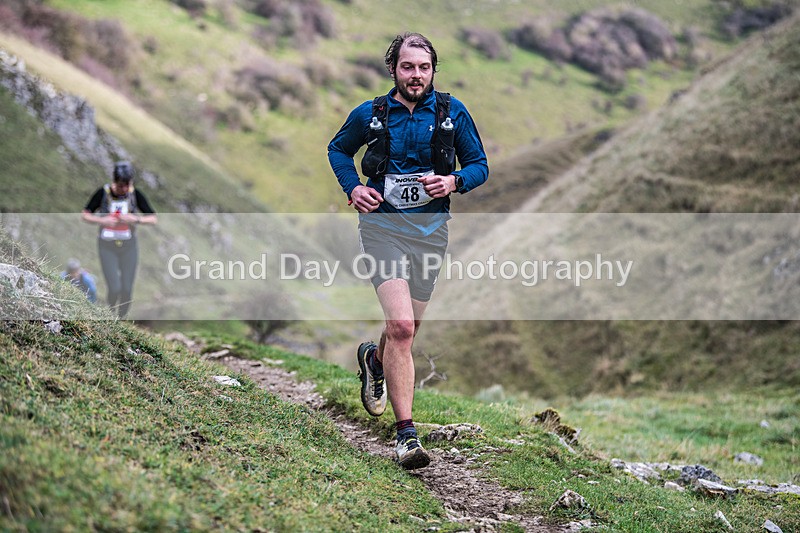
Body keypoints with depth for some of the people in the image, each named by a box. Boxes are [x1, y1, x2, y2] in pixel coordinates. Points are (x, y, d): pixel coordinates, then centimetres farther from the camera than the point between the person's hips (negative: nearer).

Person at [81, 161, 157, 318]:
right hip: (107, 246, -1)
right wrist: (101, 220, -25)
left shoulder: (135, 194, -11)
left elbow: (153, 219, -10)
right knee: (114, 289, -9)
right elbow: (85, 215, -6)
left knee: (127, 289, 0)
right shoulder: (103, 193, -13)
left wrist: (135, 219, -28)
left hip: (129, 246, 1)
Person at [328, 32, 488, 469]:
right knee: (402, 326, -19)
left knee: (406, 327, 15)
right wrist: (352, 188, 1)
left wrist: (455, 181, -13)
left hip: (430, 229, 3)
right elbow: (338, 149, 19)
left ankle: (374, 359, 53)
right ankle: (406, 433, -15)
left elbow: (480, 165, 9)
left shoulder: (452, 113, 2)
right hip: (382, 224, -3)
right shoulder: (370, 114, 1)